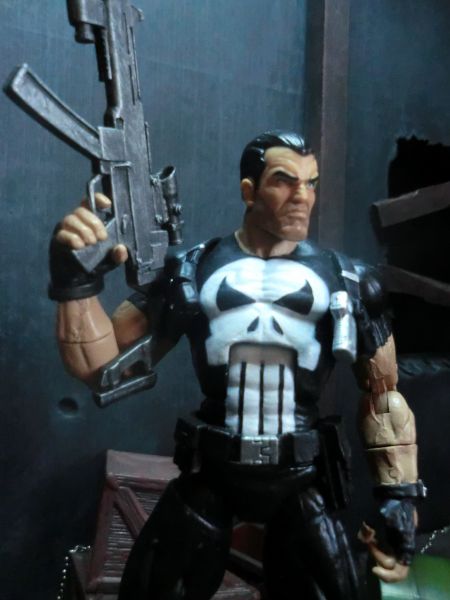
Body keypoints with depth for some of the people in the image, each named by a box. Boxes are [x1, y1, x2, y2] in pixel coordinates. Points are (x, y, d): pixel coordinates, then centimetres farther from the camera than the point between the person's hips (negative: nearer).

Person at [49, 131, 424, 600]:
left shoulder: (344, 281, -3)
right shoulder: (193, 271, -5)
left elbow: (383, 396, 3)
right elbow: (103, 368, -6)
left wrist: (399, 493, -2)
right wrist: (76, 281, -21)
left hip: (301, 480, 0)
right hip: (208, 475, 1)